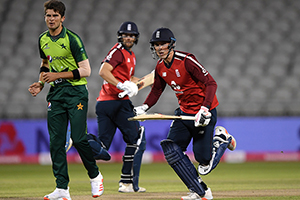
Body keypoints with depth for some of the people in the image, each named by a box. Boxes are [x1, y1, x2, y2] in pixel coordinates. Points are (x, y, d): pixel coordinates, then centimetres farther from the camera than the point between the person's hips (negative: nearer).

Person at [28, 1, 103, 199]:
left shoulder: (72, 39, -11)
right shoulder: (43, 40, 9)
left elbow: (85, 70, -13)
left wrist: (58, 75, -17)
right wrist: (41, 83, 10)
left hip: (76, 92, -6)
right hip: (55, 94, 6)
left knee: (78, 138, -12)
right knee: (56, 142, -3)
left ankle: (95, 175, 12)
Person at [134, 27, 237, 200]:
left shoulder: (186, 61, -22)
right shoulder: (160, 66, 1)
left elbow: (211, 83, -25)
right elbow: (157, 90, 17)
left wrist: (205, 109, -36)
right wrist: (145, 107, -1)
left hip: (205, 112, -7)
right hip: (184, 112, 7)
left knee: (204, 164, -7)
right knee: (171, 149, -11)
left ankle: (222, 138, 25)